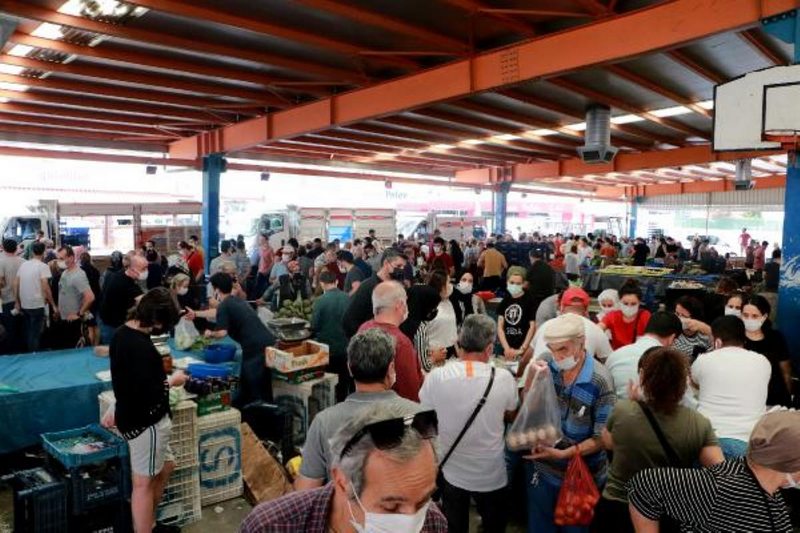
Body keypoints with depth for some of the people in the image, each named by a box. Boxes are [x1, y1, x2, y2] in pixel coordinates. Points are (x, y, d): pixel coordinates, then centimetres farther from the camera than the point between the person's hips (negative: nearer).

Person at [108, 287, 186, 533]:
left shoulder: (121, 334, 4)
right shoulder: (140, 346, -27)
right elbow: (148, 394, -29)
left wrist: (118, 412, 25)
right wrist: (171, 381, -11)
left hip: (132, 415, 10)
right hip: (145, 421, -10)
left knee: (166, 466, 21)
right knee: (144, 483, 4)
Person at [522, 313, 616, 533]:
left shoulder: (600, 381, -22)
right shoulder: (546, 363, -13)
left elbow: (603, 438, -17)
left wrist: (563, 454, -26)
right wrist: (531, 378, -22)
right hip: (541, 467, 3)